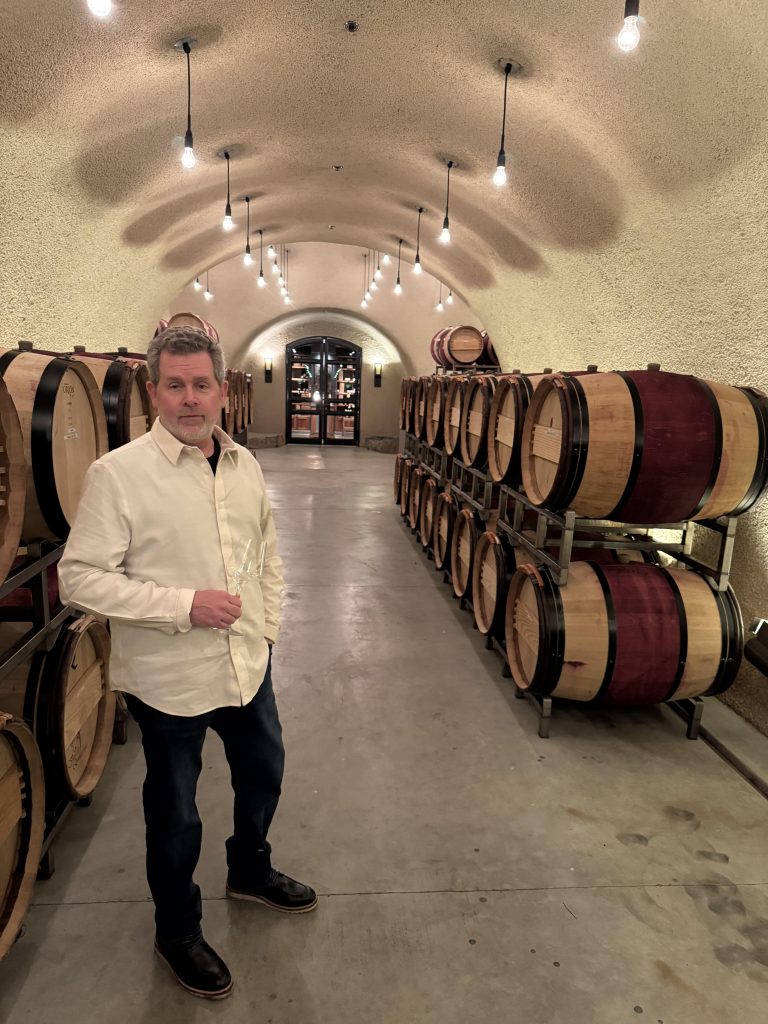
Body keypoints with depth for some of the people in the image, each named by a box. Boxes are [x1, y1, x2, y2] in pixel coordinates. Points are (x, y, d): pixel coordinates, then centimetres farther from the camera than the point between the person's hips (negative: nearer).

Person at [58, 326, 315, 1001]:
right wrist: (184, 606, -24)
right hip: (168, 679, -5)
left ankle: (250, 871, 55)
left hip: (248, 665, 6)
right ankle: (177, 930, 42)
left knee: (264, 772, 24)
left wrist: (268, 626, 7)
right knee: (176, 810, 14)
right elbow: (80, 578, -18)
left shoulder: (245, 464, 1)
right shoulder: (118, 474, -17)